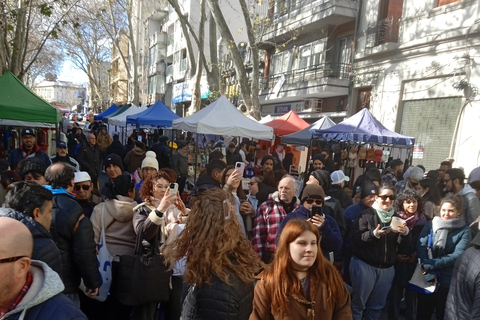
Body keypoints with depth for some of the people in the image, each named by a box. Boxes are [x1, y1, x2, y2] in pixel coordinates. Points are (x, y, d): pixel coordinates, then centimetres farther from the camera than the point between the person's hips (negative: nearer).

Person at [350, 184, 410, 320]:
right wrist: (375, 234, -28)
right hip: (364, 265, -5)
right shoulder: (367, 214, -6)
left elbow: (402, 243, 3)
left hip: (387, 268, 5)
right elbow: (356, 238, -15)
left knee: (377, 306, 14)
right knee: (358, 303, 4)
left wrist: (405, 233, -17)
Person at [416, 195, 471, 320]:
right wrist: (429, 272, -23)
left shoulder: (464, 230, -6)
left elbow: (458, 255, -16)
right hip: (427, 278, 2)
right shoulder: (430, 225, -2)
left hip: (449, 281, -1)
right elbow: (421, 247, -12)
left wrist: (432, 264, -23)